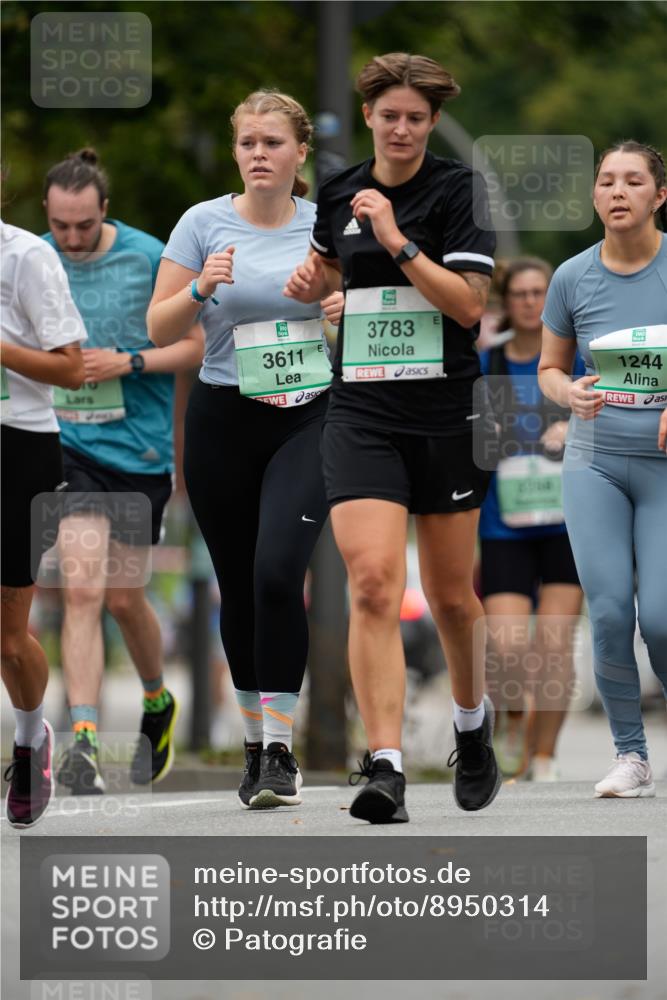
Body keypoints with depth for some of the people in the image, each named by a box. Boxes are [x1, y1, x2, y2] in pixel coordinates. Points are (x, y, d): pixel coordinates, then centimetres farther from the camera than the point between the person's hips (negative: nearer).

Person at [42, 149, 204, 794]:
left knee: (122, 597, 7)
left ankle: (158, 704, 36)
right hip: (68, 446, 1)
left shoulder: (149, 259, -7)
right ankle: (84, 742, -16)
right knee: (81, 590, -13)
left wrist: (128, 362, -14)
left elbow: (195, 346, -2)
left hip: (139, 450, -1)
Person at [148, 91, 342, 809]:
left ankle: (279, 746, -16)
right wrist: (201, 288, -17)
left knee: (277, 572, -19)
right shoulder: (204, 223, 1)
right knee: (238, 587, 6)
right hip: (223, 421, 1)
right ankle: (255, 740, 22)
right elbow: (159, 329, 1)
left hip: (308, 419, -1)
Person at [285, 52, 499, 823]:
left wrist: (398, 242, -20)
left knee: (450, 596, 9)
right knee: (373, 584, -15)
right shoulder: (339, 194, 8)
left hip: (445, 412, -2)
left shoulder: (458, 190, -4)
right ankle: (385, 768, -19)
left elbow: (469, 304, -13)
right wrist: (306, 282, 7)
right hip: (361, 413, 2)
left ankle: (472, 722, 38)